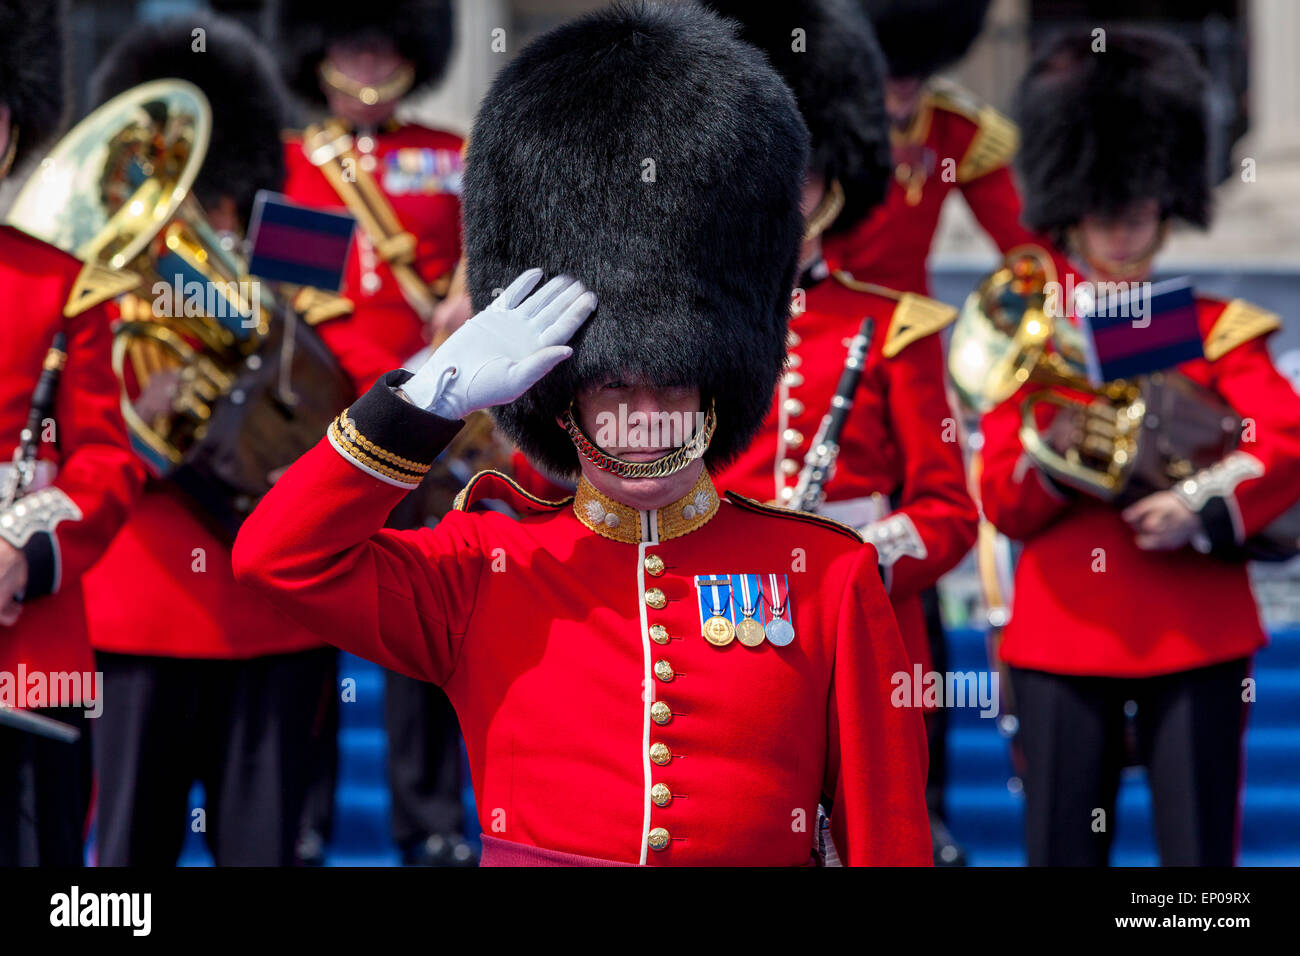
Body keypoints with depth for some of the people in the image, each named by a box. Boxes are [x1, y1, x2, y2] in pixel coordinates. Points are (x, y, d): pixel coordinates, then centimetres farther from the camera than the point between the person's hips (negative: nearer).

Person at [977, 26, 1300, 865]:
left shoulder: (1214, 330, 7)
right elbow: (1004, 506, 3)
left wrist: (1202, 506, -20)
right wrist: (1052, 457, -17)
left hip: (1197, 635, 0)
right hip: (1064, 638, 0)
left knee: (1200, 848, -1)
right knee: (1063, 849, 1)